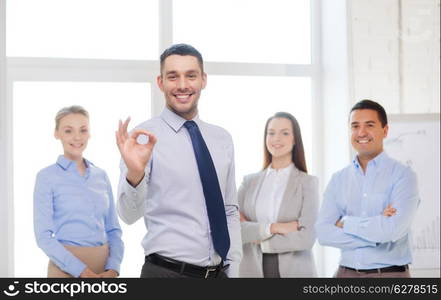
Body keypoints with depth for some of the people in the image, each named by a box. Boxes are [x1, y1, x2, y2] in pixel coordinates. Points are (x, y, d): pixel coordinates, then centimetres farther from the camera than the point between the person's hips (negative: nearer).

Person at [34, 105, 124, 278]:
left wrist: (112, 270, -7)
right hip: (67, 268, -4)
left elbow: (113, 229, 8)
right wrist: (82, 271, -17)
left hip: (104, 266, 4)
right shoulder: (47, 177, -4)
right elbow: (43, 236, -10)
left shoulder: (101, 176, 8)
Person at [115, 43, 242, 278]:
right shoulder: (145, 137, -10)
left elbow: (230, 212, 11)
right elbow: (129, 214, -19)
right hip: (166, 272, -5)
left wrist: (233, 272, 6)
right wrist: (134, 173, -37)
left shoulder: (222, 139, 6)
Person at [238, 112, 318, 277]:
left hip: (294, 270, -2)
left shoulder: (307, 182, -3)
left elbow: (306, 238, -13)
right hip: (253, 269, 2)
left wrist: (254, 232, -8)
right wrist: (271, 228, -17)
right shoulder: (250, 181, 4)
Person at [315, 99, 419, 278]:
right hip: (347, 273, 3)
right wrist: (376, 232, -14)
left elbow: (394, 229, -19)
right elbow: (323, 233, -5)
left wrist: (346, 222, -8)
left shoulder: (403, 175, -5)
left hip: (390, 273, -3)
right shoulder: (338, 179, 6)